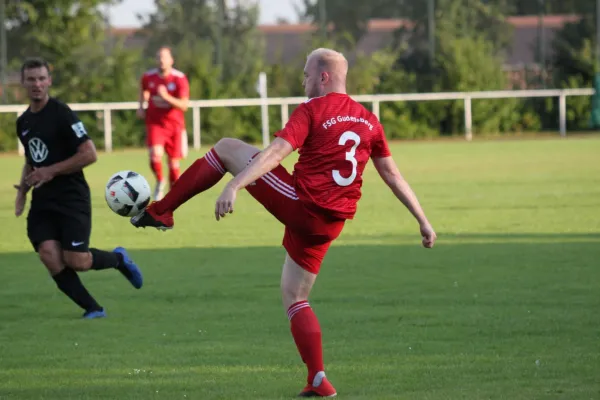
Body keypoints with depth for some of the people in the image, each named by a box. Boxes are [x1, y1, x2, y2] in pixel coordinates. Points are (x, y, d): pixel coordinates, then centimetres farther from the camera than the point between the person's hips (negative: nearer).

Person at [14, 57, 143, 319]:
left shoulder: (61, 114, -10)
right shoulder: (23, 122, 12)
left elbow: (89, 154, -15)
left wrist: (50, 171, -16)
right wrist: (22, 191, 10)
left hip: (72, 199, -6)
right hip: (42, 202, 6)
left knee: (77, 262, -12)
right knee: (50, 258, -14)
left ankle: (118, 259, 21)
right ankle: (93, 309, -2)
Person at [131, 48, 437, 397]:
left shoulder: (312, 110, -6)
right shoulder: (369, 121, 12)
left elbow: (275, 154, -19)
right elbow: (393, 176, 15)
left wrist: (234, 187, -27)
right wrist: (424, 221, 21)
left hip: (298, 203, -6)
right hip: (329, 225, 6)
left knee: (227, 148, 8)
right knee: (295, 298, 18)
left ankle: (162, 211, 6)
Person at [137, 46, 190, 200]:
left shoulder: (180, 79, -11)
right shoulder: (148, 77, -3)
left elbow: (184, 106, -17)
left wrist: (167, 97, -31)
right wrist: (141, 106, 9)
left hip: (174, 124, 0)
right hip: (155, 123, 0)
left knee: (174, 162, 5)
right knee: (155, 154, -24)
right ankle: (159, 182, 5)